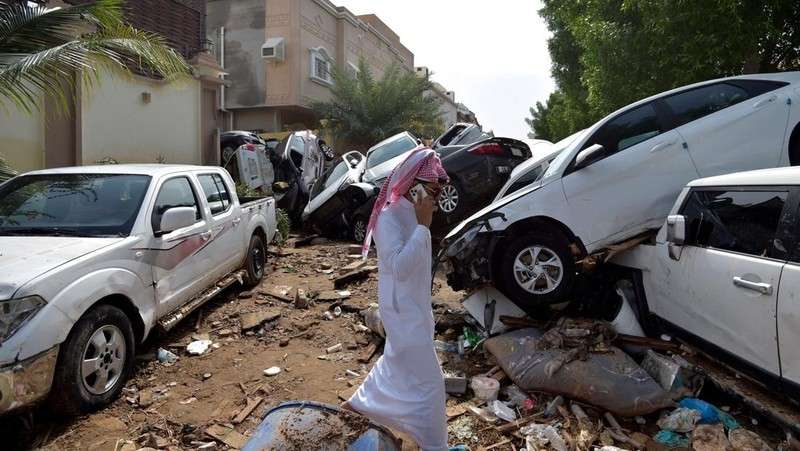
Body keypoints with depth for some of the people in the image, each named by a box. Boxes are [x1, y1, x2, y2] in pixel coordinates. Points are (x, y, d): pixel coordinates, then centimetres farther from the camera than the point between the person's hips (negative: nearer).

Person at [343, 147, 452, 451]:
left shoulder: (411, 212, 5)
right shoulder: (390, 216, -23)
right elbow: (400, 267, -35)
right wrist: (423, 224, -33)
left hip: (414, 306, 10)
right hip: (403, 310, -10)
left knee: (396, 363, 27)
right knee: (429, 382, -2)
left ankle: (357, 404, 48)